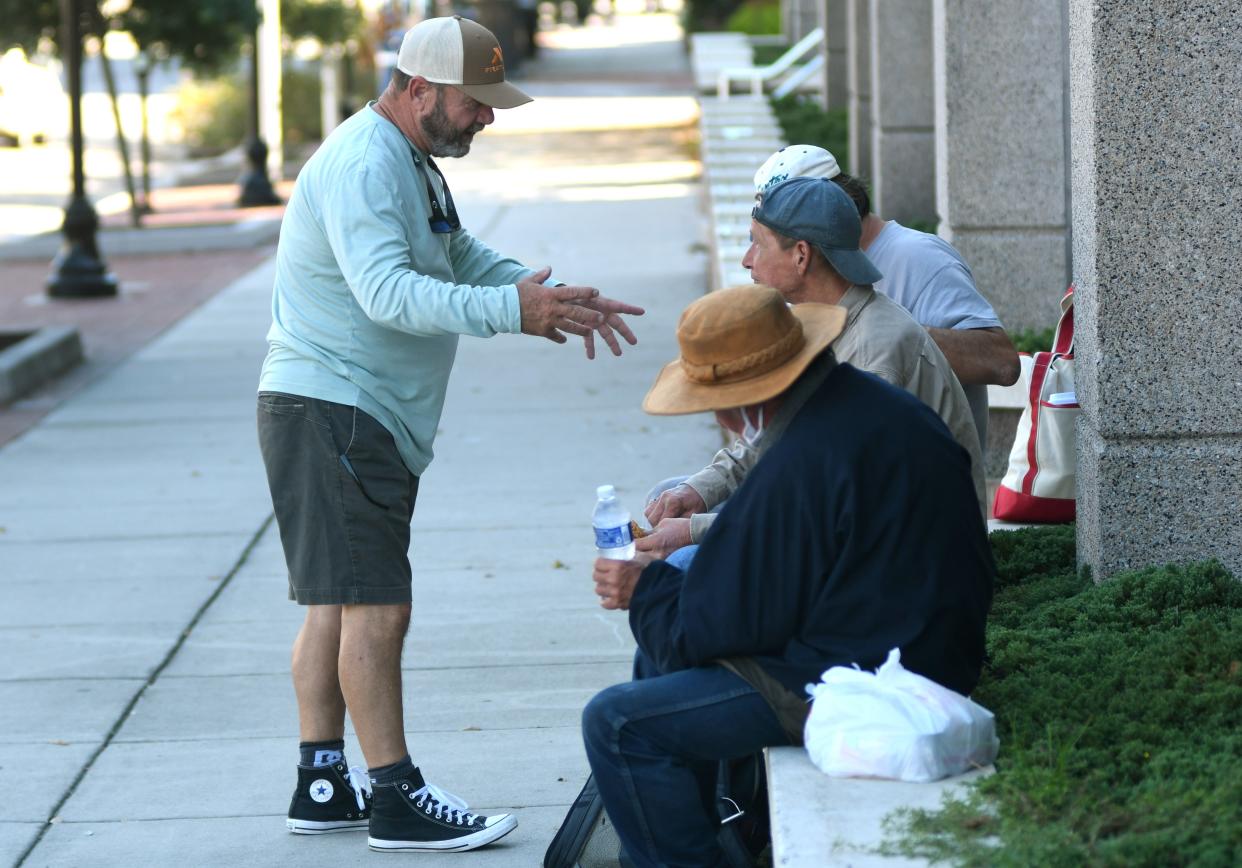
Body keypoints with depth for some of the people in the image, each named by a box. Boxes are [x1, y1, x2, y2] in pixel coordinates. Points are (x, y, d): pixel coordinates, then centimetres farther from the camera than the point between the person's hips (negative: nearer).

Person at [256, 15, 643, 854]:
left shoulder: (415, 165, 18)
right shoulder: (363, 166, -18)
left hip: (361, 423, 11)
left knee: (336, 604, 13)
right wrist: (511, 310, -38)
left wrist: (560, 298, 6)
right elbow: (389, 292, -30)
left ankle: (323, 783, 19)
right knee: (375, 606, -11)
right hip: (329, 413, -11)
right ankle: (397, 799, -9)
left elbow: (462, 259, 21)